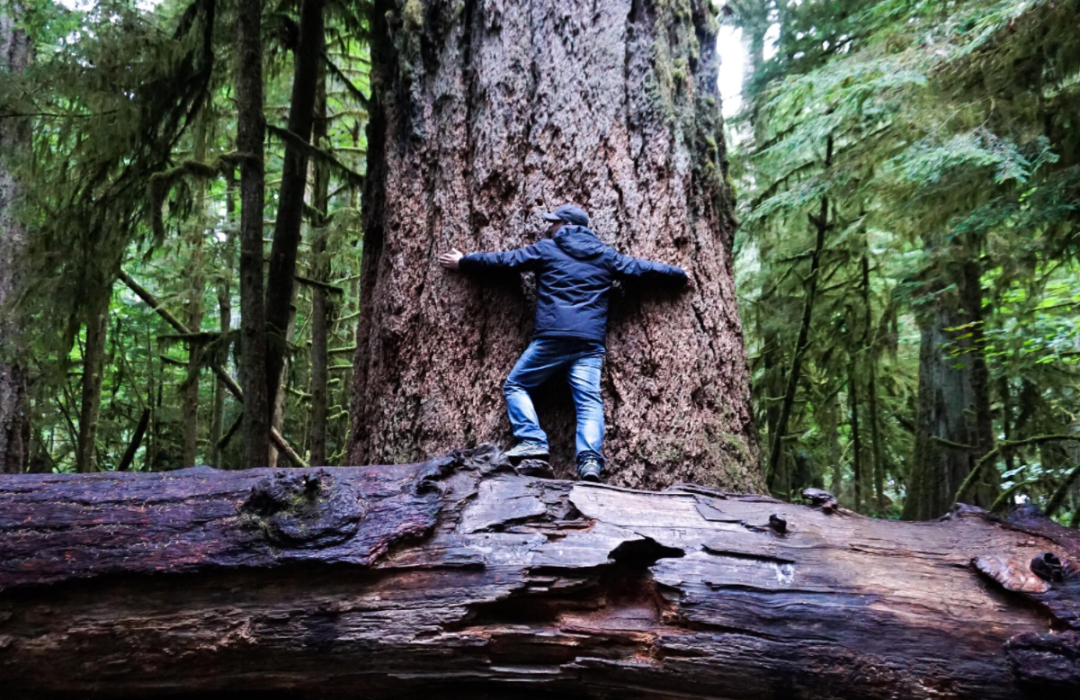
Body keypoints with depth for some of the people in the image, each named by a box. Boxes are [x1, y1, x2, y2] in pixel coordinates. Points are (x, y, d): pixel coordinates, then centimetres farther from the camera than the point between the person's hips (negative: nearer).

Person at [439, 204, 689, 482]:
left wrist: (463, 262, 30)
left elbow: (502, 260, 16)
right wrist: (681, 276, 43)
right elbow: (643, 268, 27)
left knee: (515, 385, 9)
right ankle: (590, 459, -23)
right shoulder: (606, 255, 20)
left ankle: (532, 441, -9)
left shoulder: (545, 249, 11)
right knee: (589, 400, -3)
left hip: (552, 338, -3)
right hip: (591, 342, 3)